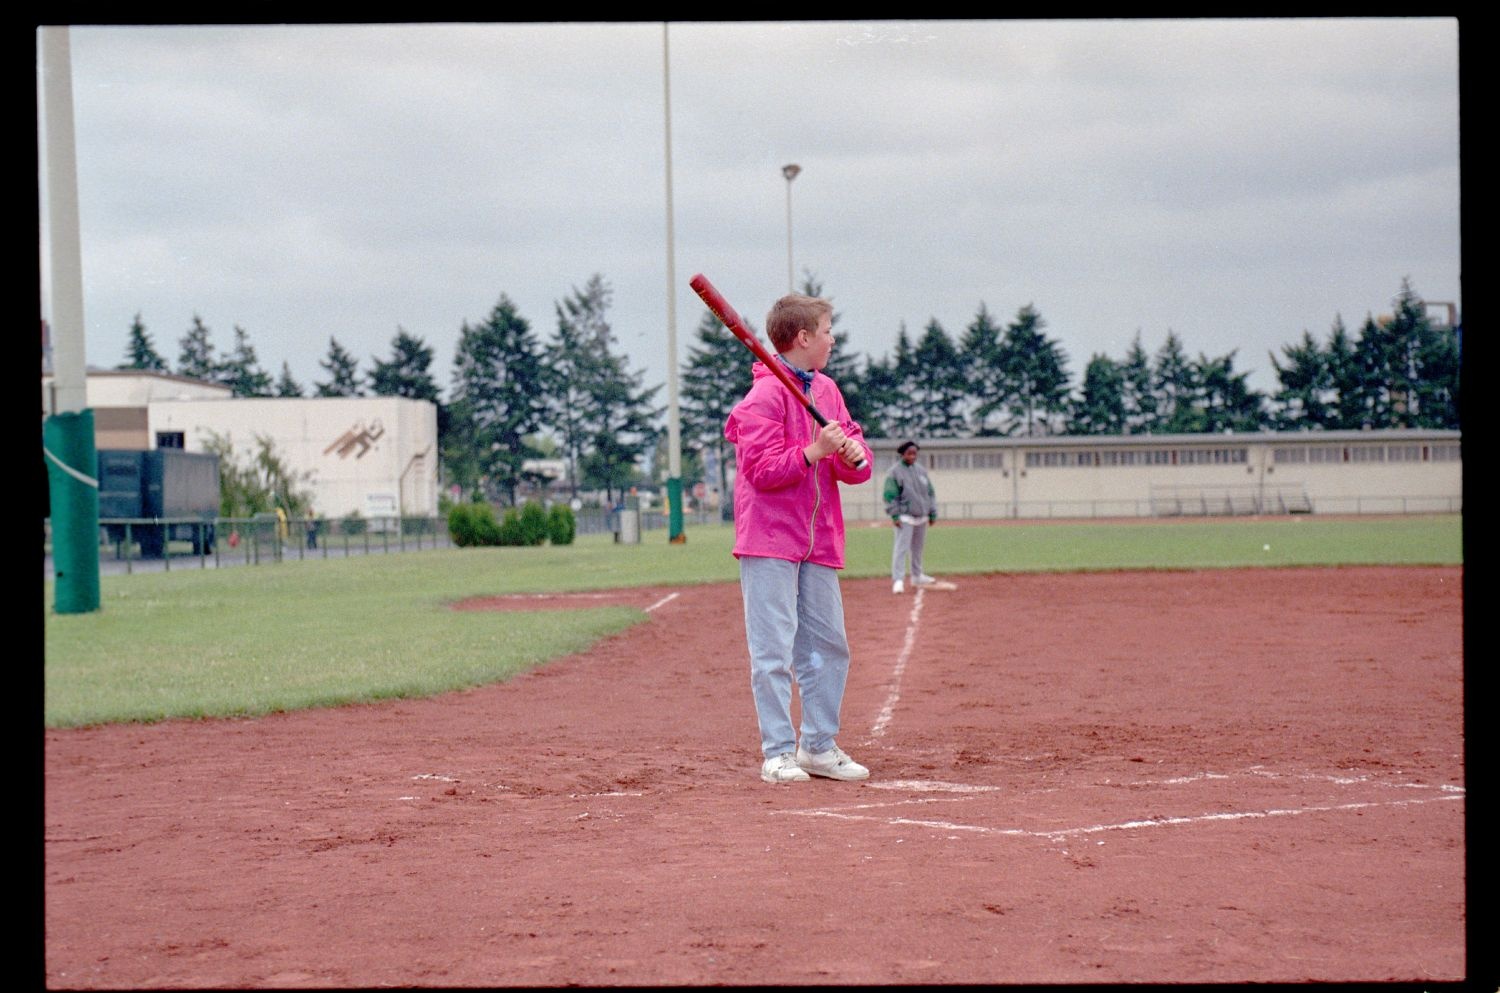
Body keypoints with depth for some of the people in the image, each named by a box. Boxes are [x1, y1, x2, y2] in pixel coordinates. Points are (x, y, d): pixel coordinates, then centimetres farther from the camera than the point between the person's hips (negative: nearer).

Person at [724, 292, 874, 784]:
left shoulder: (827, 391, 13)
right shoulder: (765, 396, -11)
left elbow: (854, 464, 12)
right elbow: (762, 469, -17)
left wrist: (855, 455, -10)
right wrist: (814, 452, -25)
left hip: (818, 540, 8)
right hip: (770, 540, -8)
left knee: (829, 645, 11)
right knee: (774, 649, -7)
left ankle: (818, 746, 22)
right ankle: (778, 753, -2)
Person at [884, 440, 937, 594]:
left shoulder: (921, 471, 11)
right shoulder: (895, 472, -7)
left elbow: (930, 493, 16)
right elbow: (890, 495, -10)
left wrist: (933, 513, 11)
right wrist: (895, 516, -17)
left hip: (921, 516, 6)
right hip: (905, 517, -6)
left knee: (918, 547, 16)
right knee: (901, 548, -11)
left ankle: (917, 576, 29)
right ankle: (898, 580, -15)